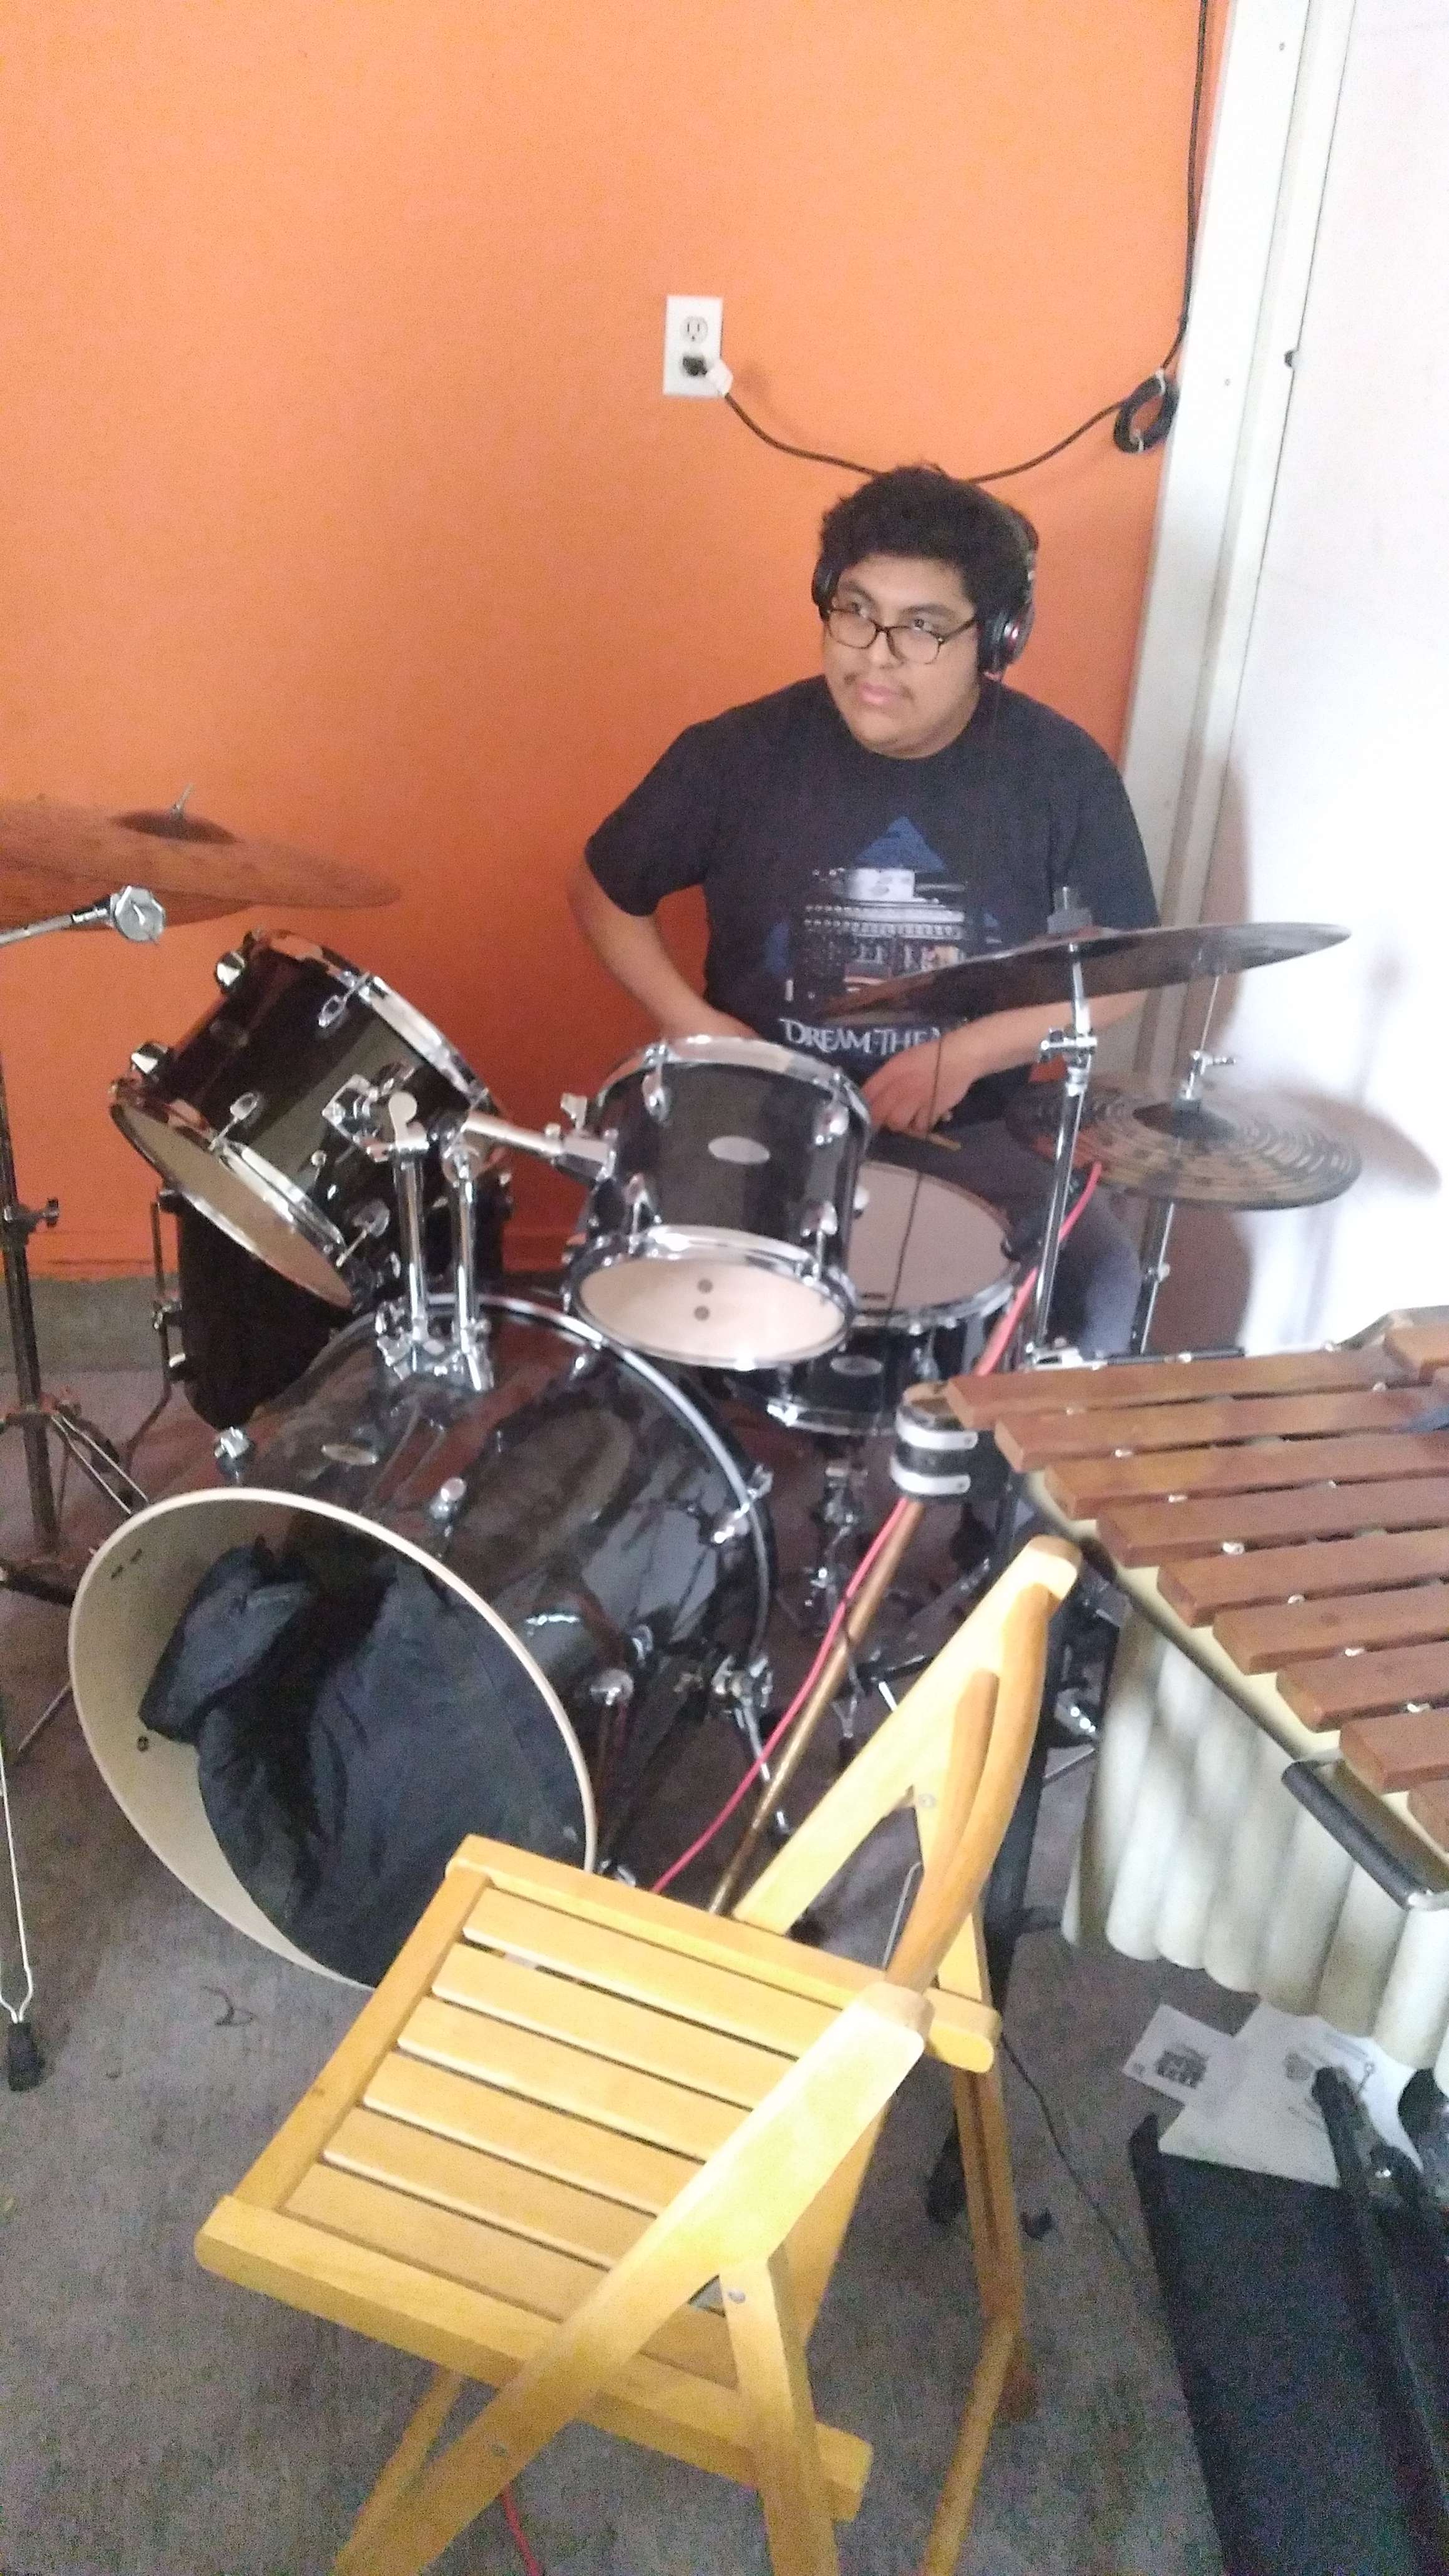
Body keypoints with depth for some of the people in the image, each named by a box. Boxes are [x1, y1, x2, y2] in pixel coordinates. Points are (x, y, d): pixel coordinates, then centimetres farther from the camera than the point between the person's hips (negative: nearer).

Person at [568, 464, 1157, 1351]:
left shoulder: (1062, 773, -6)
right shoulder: (739, 752, -7)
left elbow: (1120, 972, 1)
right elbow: (605, 892, 7)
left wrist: (966, 1054, -14)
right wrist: (690, 1020, -9)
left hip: (969, 1129, 1)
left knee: (1101, 1287, -21)